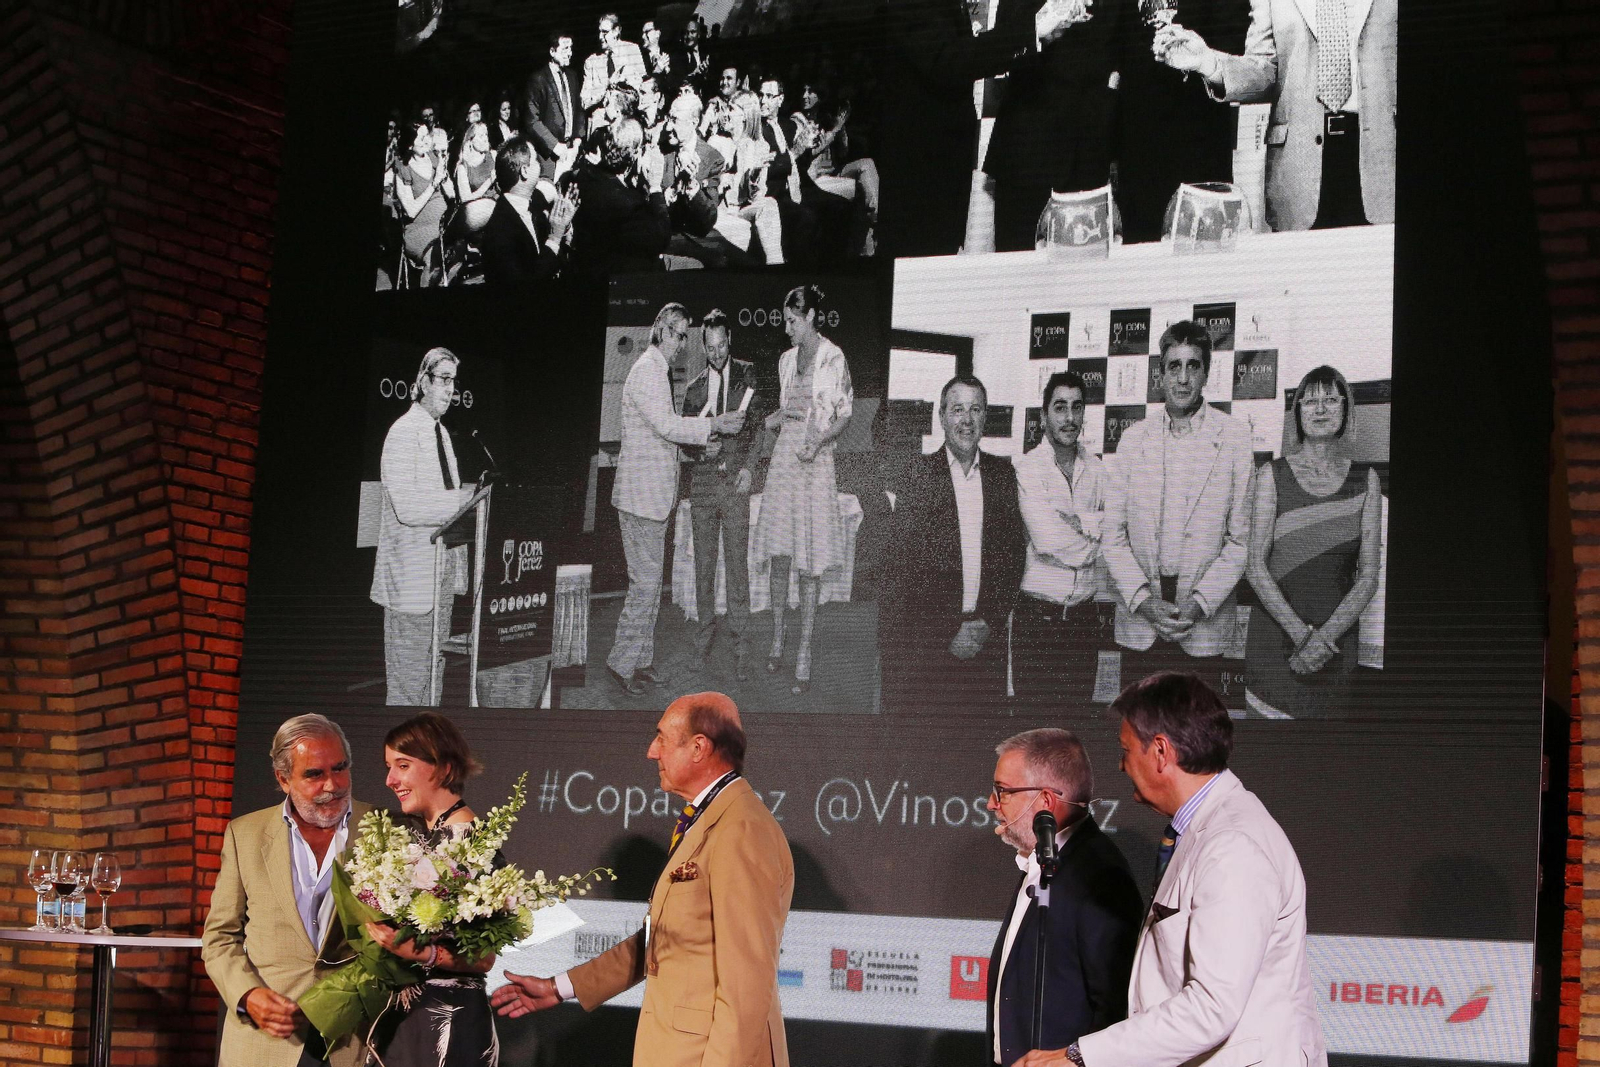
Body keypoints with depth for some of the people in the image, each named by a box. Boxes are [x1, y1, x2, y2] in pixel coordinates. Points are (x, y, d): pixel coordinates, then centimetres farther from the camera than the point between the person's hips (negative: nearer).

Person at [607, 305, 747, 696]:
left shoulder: (659, 370, 18)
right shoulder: (647, 371, -15)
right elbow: (668, 426, -21)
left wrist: (710, 429, 10)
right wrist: (713, 425, -16)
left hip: (654, 495, 10)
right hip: (642, 493, -10)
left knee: (649, 581, 12)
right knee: (646, 581, -8)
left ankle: (641, 660, 18)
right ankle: (622, 662, -2)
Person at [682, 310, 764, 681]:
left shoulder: (748, 374, 6)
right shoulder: (694, 388, 12)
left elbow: (757, 422, 3)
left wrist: (748, 466, -8)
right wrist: (701, 447, -7)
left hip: (735, 483, -3)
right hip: (702, 483, 3)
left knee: (738, 563, -4)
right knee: (703, 563, 6)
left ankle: (740, 643, 0)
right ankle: (705, 633, 18)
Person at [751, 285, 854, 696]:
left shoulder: (833, 358, -6)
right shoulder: (787, 359, 13)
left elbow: (845, 415, -5)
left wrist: (819, 440, -19)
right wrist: (769, 420, 1)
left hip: (815, 462, -6)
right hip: (783, 456, 6)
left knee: (809, 562, -3)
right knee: (778, 554, 5)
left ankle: (804, 659, 0)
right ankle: (777, 642, 17)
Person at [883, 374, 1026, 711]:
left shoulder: (1002, 473, 11)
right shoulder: (918, 474, 0)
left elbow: (1014, 552, 10)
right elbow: (906, 559, -5)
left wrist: (990, 621, -1)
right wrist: (950, 630, -8)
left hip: (986, 638, 3)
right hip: (923, 641, -3)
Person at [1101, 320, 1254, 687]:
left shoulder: (1236, 438, -1)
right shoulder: (1133, 439, 6)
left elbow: (1240, 540, -2)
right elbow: (1113, 537, 4)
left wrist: (1198, 604, -11)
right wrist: (1145, 601, -9)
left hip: (1204, 627, -2)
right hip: (1137, 622, 2)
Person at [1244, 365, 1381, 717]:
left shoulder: (1364, 479, 5)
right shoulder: (1274, 475, 1)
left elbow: (1369, 576, 1)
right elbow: (1256, 567, -4)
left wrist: (1325, 637, -12)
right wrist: (1301, 633, -15)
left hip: (1339, 633, 1)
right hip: (1274, 632, -1)